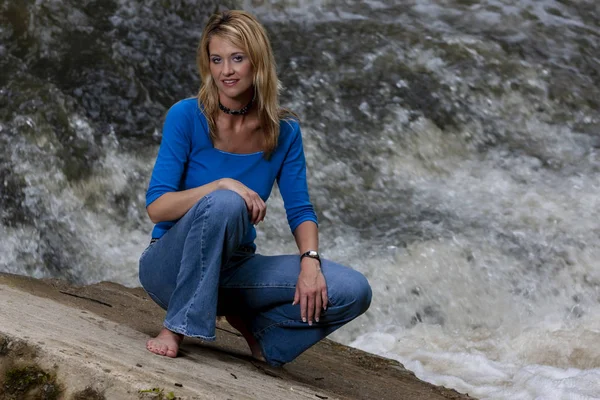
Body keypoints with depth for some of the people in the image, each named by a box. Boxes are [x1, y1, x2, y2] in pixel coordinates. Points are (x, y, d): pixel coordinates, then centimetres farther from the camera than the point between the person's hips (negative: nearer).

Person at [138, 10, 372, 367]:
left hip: (234, 267, 4)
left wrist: (310, 260, -20)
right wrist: (222, 185, -31)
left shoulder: (284, 130, -2)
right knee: (224, 203, -37)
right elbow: (156, 206, -16)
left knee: (354, 291, -17)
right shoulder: (187, 117, -12)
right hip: (173, 267, -3)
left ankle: (250, 323, 6)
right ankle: (177, 328, -21)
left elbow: (300, 210, 0)